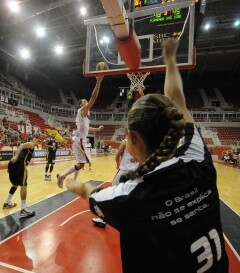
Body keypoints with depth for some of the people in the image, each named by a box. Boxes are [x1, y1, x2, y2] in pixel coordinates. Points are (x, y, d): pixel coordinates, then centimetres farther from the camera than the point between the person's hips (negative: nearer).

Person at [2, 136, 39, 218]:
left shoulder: (26, 146, 33)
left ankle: (7, 203, 42)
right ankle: (23, 210, -9)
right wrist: (16, 156, -27)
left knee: (16, 184, 27)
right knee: (23, 185, -8)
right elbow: (21, 145, -12)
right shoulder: (31, 144, 9)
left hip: (13, 163, 10)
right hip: (19, 163, -9)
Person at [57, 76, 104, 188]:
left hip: (80, 140, 10)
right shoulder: (82, 110, -7)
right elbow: (93, 98, -21)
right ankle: (62, 176, 0)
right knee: (82, 163, -9)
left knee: (81, 163, 17)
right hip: (79, 140, -10)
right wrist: (98, 82, -22)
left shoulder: (85, 114, 20)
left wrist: (97, 129, 30)